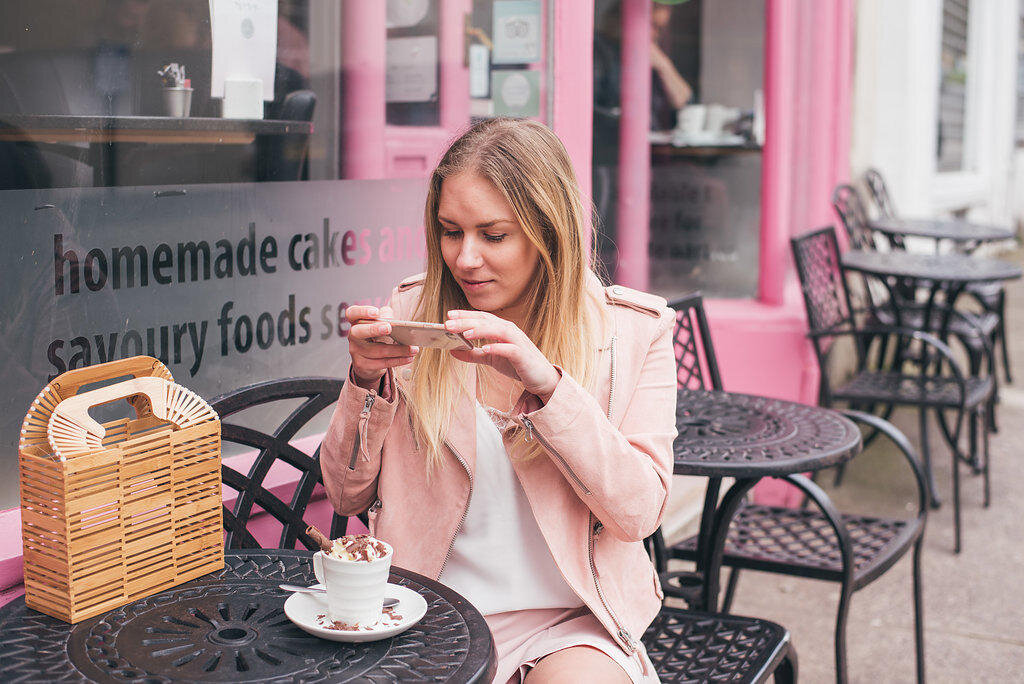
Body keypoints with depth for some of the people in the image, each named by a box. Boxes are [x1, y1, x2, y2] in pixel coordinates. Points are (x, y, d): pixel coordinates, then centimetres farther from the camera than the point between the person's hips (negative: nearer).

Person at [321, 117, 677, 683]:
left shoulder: (634, 330, -1)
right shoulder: (413, 312, 3)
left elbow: (640, 512, -10)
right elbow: (347, 496, 5)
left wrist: (546, 382, -21)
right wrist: (367, 379, -12)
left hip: (569, 623, -1)